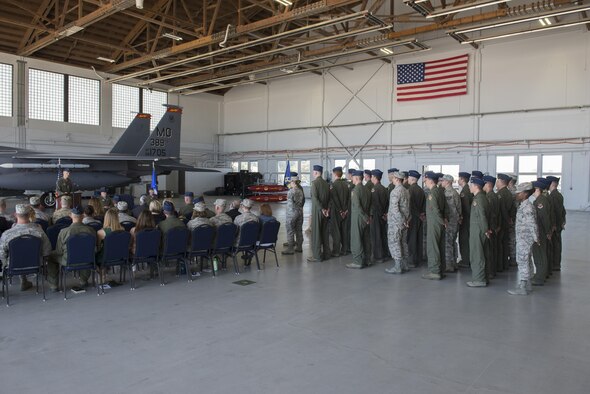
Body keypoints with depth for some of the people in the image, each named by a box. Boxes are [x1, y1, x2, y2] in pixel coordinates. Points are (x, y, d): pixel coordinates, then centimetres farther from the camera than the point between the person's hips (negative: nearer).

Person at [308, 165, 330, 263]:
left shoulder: (315, 183, -13)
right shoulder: (326, 183, 7)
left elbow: (315, 198, -20)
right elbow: (329, 197, 6)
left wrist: (322, 209, -15)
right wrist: (327, 208, 0)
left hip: (317, 211, -7)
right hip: (325, 211, 7)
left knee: (316, 233, -1)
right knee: (324, 233, 14)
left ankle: (317, 256, 2)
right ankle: (326, 254, 21)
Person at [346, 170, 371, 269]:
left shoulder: (355, 190, -15)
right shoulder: (367, 190, 8)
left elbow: (357, 206, -21)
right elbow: (370, 205, 10)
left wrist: (365, 217, -15)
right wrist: (368, 216, 8)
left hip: (357, 218, -8)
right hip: (365, 219, 8)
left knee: (356, 240, -1)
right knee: (365, 240, 13)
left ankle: (358, 262, 2)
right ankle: (365, 260, 21)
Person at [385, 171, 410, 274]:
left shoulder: (395, 191, -16)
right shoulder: (406, 191, 11)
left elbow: (394, 208, -22)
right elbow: (408, 207, 13)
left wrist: (402, 220, -17)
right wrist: (407, 219, 11)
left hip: (395, 221, -9)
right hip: (404, 221, 9)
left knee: (394, 243, -2)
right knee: (403, 242, 14)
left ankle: (397, 266, -1)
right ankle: (404, 265, 20)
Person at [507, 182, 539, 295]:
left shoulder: (527, 207, -19)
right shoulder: (523, 205, 11)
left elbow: (532, 224, -21)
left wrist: (536, 238, -16)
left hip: (525, 239, -10)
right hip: (522, 239, 10)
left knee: (522, 262, -5)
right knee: (527, 261, 16)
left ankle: (522, 287, 0)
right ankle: (527, 284, 26)